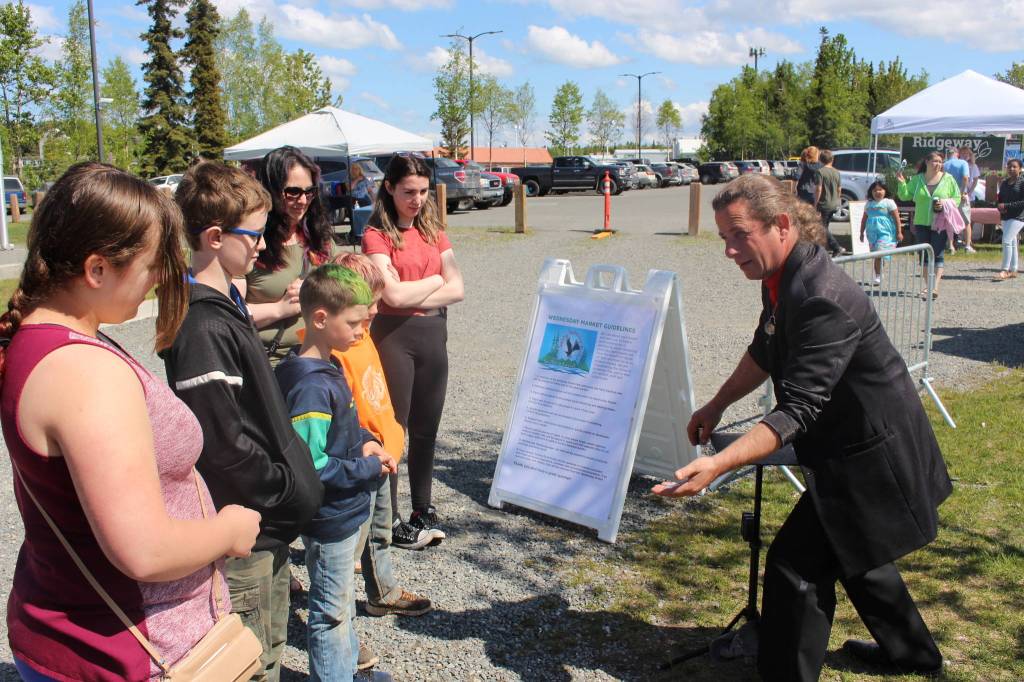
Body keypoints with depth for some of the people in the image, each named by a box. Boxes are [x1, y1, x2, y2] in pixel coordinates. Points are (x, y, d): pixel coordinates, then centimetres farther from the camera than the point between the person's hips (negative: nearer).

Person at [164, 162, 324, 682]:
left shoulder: (225, 305, 8)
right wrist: (293, 493, -14)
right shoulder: (202, 329, -24)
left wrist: (295, 480, 11)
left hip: (269, 522, 10)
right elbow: (224, 447, -25)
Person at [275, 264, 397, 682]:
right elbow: (310, 466, -30)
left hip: (344, 512, 10)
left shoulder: (327, 367, 3)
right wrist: (369, 469, -20)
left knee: (341, 601, 25)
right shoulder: (311, 387, -28)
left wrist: (363, 442, 0)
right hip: (329, 519, -10)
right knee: (331, 611, 8)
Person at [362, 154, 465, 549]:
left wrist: (410, 295, -12)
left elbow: (457, 289, -1)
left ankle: (423, 510, 28)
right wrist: (435, 281, -4)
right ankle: (390, 520, 15)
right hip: (393, 336, -5)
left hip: (433, 334, 5)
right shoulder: (377, 235, -7)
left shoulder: (432, 231, 10)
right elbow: (393, 295, -19)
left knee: (426, 429, 14)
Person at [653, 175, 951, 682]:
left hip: (871, 462, -10)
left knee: (797, 563, -8)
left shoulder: (823, 300, -32)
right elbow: (765, 352, 15)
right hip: (855, 450, 10)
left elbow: (798, 409, -37)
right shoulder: (782, 278, -2)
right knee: (849, 553, 27)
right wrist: (716, 406, 13)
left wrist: (717, 464, -45)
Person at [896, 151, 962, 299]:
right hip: (921, 224, 2)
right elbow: (905, 196, 7)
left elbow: (957, 198, 6)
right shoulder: (917, 179, 7)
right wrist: (901, 183, -9)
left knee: (938, 254, -8)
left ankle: (935, 287, -12)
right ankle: (928, 285, 16)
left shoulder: (947, 179, 3)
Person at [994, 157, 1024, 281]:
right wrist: (999, 207, -5)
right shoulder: (1004, 183, 13)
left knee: (1007, 240, -16)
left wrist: (1006, 206, -19)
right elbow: (999, 200, 17)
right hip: (1006, 217, 7)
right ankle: (1013, 270, 19)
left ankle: (1004, 271, -15)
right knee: (1012, 243, 12)